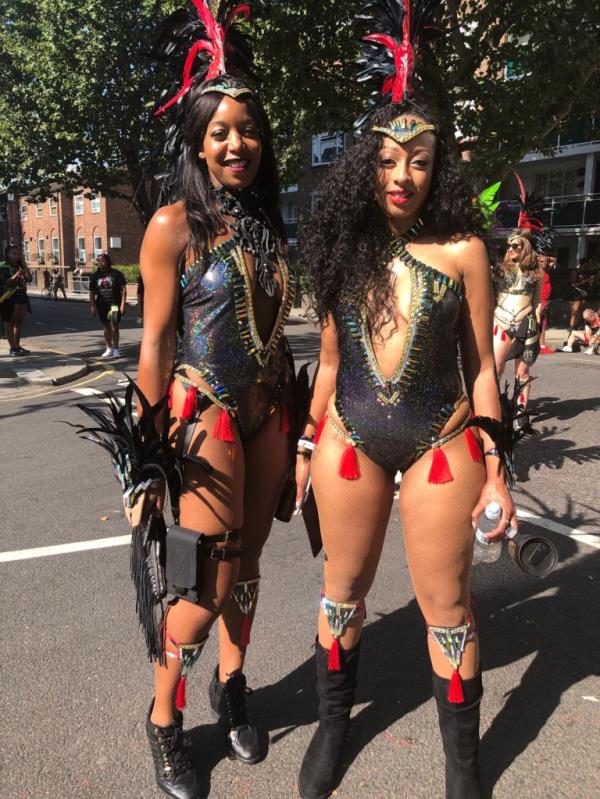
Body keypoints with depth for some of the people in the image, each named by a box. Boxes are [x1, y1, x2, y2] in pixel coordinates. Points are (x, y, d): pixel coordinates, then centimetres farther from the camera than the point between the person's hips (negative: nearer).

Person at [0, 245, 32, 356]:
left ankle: (17, 346, 21)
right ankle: (12, 348, -2)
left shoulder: (20, 267, 11)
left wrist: (23, 265, -2)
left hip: (21, 297, 7)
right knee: (10, 323, -2)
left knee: (19, 322, 11)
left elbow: (29, 279, 4)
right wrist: (15, 276, -30)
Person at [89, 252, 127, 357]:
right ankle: (109, 349, 23)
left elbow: (123, 289, -4)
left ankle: (116, 349, 1)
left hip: (114, 304, -4)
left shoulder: (116, 274, -4)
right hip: (102, 305, 4)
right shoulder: (95, 276, 6)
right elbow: (92, 293, 8)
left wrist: (123, 304, -10)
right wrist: (92, 306, 1)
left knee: (114, 327, -6)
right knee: (106, 327, 11)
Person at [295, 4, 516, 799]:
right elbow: (329, 361, 10)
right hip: (349, 441, 3)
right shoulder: (343, 248, 4)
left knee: (446, 608, 8)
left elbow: (480, 365, -1)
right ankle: (333, 725, 39)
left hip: (440, 445, -2)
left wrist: (494, 467, -3)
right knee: (342, 592, 15)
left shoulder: (462, 250, -4)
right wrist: (305, 446, 9)